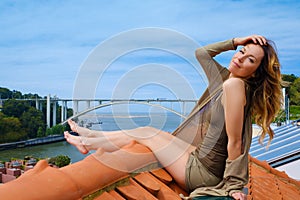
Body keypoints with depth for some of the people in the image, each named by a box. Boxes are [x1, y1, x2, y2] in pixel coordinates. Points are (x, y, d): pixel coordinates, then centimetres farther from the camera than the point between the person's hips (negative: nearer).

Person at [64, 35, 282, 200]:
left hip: (202, 173, -8)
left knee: (146, 132, 4)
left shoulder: (234, 84, -24)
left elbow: (235, 142, -23)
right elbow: (201, 53, 14)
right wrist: (235, 41, 3)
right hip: (200, 158, 8)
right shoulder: (225, 77, 2)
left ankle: (90, 141, 27)